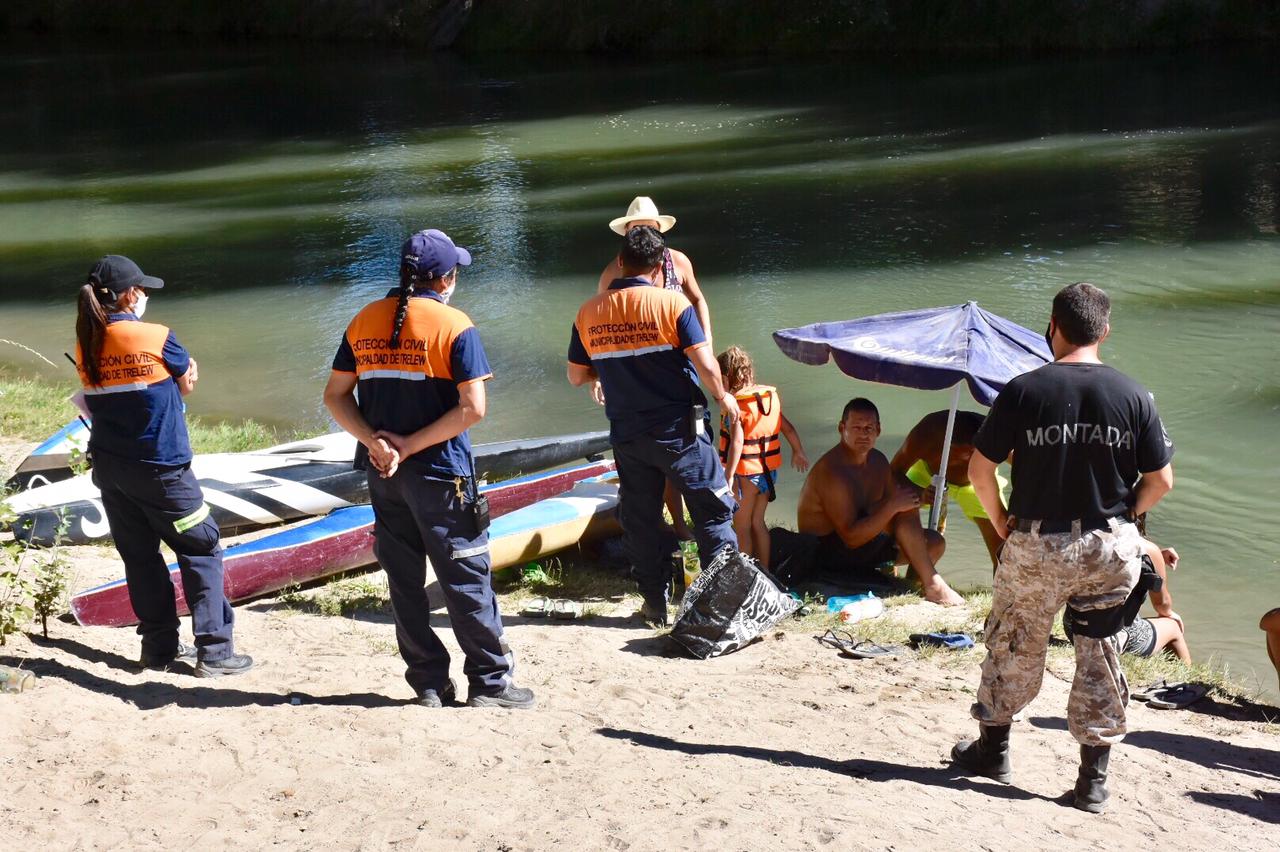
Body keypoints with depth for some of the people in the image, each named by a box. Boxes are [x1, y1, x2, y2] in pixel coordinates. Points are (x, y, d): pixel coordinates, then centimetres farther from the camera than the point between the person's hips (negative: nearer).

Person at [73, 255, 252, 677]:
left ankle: (159, 646, 20)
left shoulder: (85, 346, 1)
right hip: (160, 467, -5)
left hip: (109, 467, 6)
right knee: (201, 551, 4)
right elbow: (188, 383, 1)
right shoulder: (156, 338, -13)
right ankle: (213, 650, 2)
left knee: (139, 555, 14)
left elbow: (96, 394, 10)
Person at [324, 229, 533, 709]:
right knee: (466, 579, 4)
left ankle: (429, 683, 17)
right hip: (440, 473, -5)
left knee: (404, 579, 11)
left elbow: (335, 396, 5)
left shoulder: (364, 322, 6)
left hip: (382, 472, 5)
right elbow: (472, 408, -17)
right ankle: (489, 683, 9)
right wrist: (412, 445, -13)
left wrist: (376, 442, -6)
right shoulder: (454, 326, -9)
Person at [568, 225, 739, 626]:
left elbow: (576, 376, 8)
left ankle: (655, 603, 18)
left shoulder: (589, 312, 1)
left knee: (639, 518, 13)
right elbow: (705, 364, -15)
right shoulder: (672, 303, -11)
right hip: (678, 428, -4)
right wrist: (723, 397, 3)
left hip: (626, 433, 4)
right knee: (713, 508, 7)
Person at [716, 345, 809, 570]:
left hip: (745, 474, -7)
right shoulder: (771, 395, 3)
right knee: (757, 523, 20)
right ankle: (764, 569, 26)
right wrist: (798, 452, 26)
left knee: (741, 528, 6)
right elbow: (787, 427, 11)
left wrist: (728, 476, -29)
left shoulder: (734, 404, -18)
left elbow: (737, 442, -27)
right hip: (769, 471, 7)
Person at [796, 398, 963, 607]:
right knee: (905, 513, -22)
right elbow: (852, 537, -28)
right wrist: (892, 506, -29)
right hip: (828, 552, -10)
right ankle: (932, 585, -18)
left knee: (934, 543, 3)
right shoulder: (832, 472, -24)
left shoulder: (878, 461, 6)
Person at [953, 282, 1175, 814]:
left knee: (1013, 648, 17)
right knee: (1100, 656, 12)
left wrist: (1001, 521, 5)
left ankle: (992, 748, 33)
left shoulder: (1024, 391, -10)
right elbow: (1161, 480, -1)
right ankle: (1094, 779, 16)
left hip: (1036, 544, -1)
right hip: (1110, 549, 2)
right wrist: (1121, 517, 13)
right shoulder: (1133, 396, -5)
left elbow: (979, 469, -9)